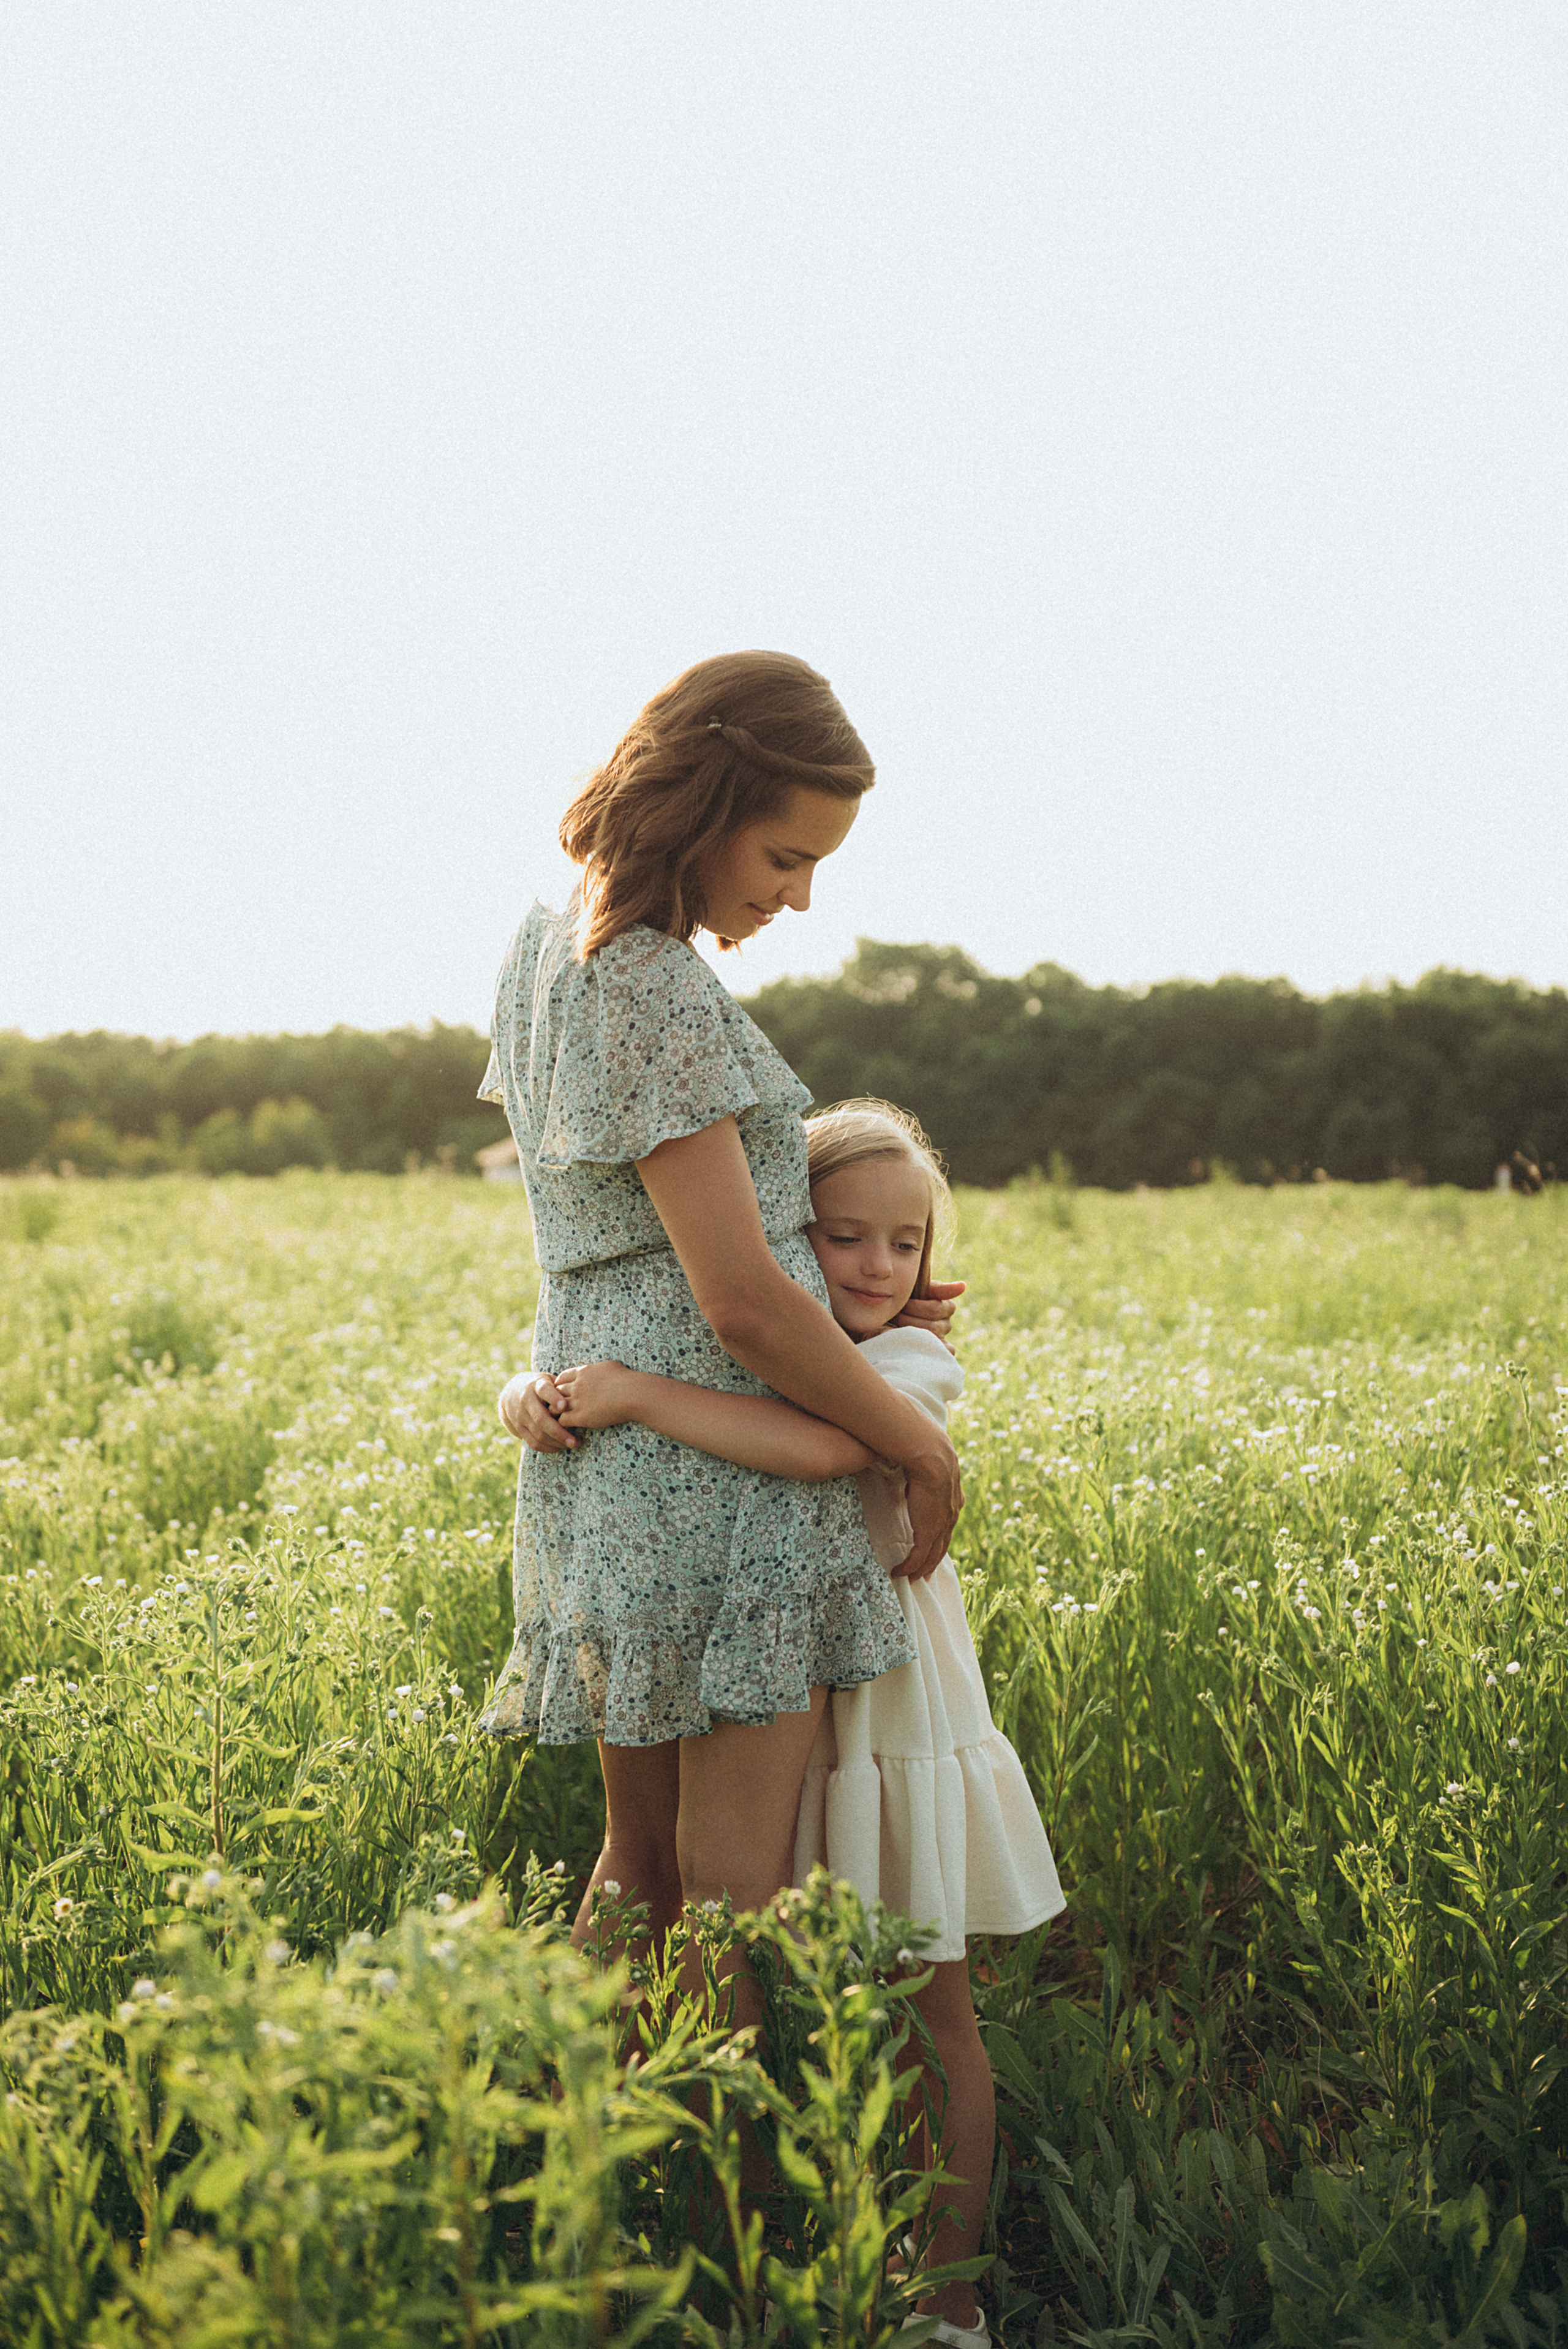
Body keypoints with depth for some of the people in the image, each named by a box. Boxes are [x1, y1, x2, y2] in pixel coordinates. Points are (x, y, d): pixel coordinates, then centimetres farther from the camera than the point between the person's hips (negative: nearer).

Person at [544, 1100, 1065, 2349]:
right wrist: (541, 1403, -24)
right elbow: (554, 1379, 0)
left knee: (932, 2011, 9)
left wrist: (640, 1393, -33)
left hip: (896, 1714, -4)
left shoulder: (912, 1363, -13)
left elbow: (821, 1445, -35)